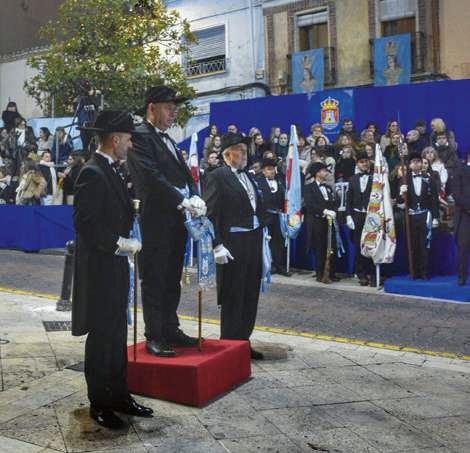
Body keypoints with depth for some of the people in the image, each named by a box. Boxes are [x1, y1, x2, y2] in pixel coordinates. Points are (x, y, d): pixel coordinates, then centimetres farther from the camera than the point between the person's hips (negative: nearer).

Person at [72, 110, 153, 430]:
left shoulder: (110, 172, 13)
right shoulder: (92, 173, -16)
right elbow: (85, 223, -21)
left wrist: (126, 242, 8)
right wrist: (120, 243, -19)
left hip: (115, 267, 9)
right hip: (100, 269, -9)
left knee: (117, 335, 14)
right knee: (101, 337, 1)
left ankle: (119, 396, 25)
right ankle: (99, 404, 14)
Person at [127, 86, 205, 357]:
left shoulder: (169, 140, 20)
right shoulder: (141, 136, -8)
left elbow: (185, 173, 14)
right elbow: (152, 177, -18)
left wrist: (195, 197, -5)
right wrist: (183, 202, -19)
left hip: (177, 219, 9)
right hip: (156, 219, -8)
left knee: (173, 279, 14)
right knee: (154, 279, -1)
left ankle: (171, 329, 25)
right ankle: (154, 337, 6)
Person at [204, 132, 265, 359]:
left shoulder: (248, 176, 16)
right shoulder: (217, 176, -7)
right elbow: (210, 214, -13)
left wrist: (261, 237, 12)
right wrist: (217, 246, -18)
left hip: (254, 242, 8)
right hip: (232, 244, -7)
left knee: (250, 296, 13)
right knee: (233, 298, 1)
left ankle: (243, 342, 26)